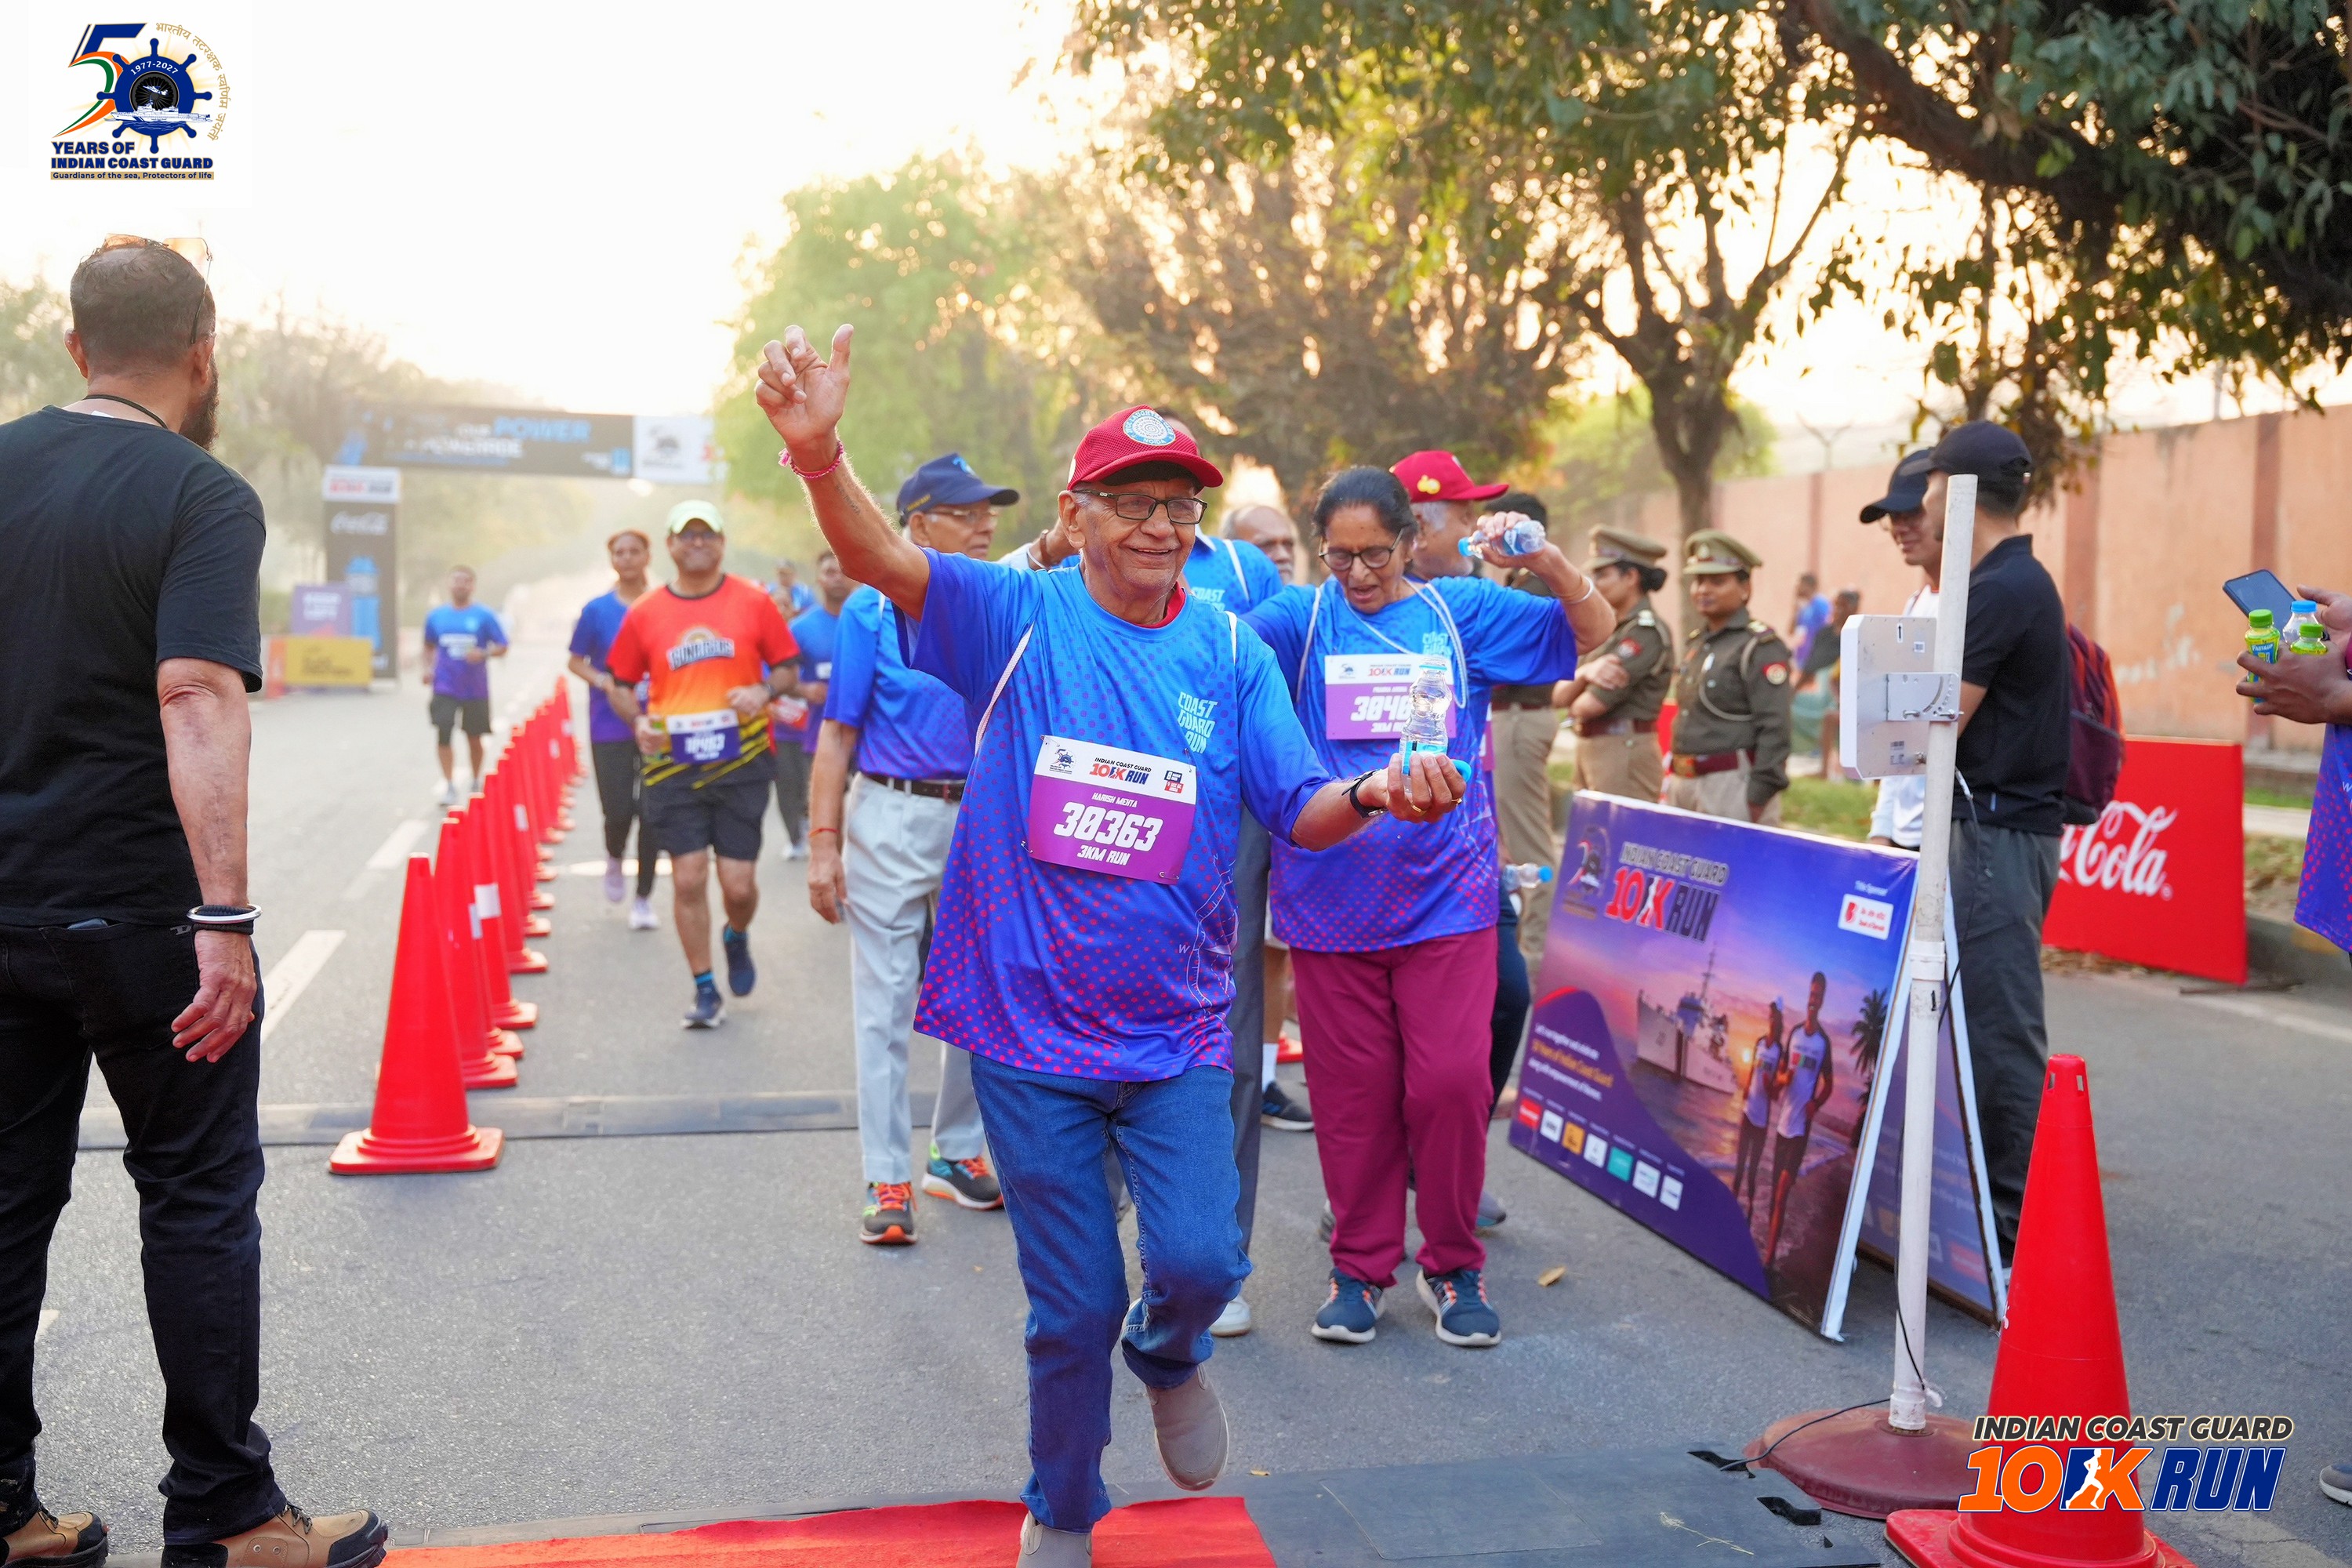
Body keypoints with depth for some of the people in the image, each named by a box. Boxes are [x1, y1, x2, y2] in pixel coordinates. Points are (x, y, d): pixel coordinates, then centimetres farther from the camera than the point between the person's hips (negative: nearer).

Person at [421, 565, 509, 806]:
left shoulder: (484, 615, -3)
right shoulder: (435, 615, 5)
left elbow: (502, 648, -2)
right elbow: (429, 646, 19)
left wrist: (483, 654, -20)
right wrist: (428, 668, 3)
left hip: (476, 689, -1)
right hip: (445, 688, 1)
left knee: (474, 739, 10)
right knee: (442, 734, -13)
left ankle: (476, 784, 29)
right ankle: (449, 786, -8)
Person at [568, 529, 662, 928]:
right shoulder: (597, 610, 0)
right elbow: (576, 662, 7)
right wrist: (604, 682, -11)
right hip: (610, 727, -1)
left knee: (651, 813, 0)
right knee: (618, 810, -6)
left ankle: (643, 899, 15)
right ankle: (615, 859, 30)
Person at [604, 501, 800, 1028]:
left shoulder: (753, 602, 2)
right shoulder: (644, 613, 4)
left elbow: (788, 668, 7)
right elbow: (620, 684, 13)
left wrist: (765, 690, -14)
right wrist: (639, 721, -7)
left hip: (741, 764, -1)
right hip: (673, 766, 1)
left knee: (739, 884, 0)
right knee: (688, 879, -2)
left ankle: (737, 937, 35)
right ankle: (705, 990, 12)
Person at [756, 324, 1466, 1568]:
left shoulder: (1230, 652, 1)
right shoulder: (1019, 619, -6)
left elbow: (1300, 813, 0)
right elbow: (889, 562, -23)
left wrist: (1372, 795, -23)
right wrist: (821, 457, -43)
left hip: (1176, 1031, 2)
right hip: (1030, 1025, -1)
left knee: (1199, 1259, -10)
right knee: (1072, 1306, 8)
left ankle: (1166, 1354, 29)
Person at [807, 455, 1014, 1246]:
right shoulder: (873, 609, -3)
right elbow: (838, 735, -5)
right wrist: (824, 844, -10)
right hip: (894, 819, -4)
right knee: (885, 1002, 0)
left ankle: (957, 1154, 27)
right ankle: (887, 1181, 7)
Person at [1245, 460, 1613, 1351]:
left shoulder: (1463, 611, 6)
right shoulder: (1304, 620, 4)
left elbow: (1594, 633, 9)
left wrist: (1546, 561, -8)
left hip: (1446, 896, 0)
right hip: (1331, 902, 0)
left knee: (1452, 1083, -4)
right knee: (1352, 1093, 6)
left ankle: (1453, 1264, 17)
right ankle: (1360, 1265, 23)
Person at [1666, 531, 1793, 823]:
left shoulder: (1760, 646, -9)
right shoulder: (1694, 642, 15)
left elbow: (1775, 730, -15)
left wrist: (1756, 804, -18)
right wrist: (1674, 783, 18)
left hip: (1733, 785, -8)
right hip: (1683, 784, 8)